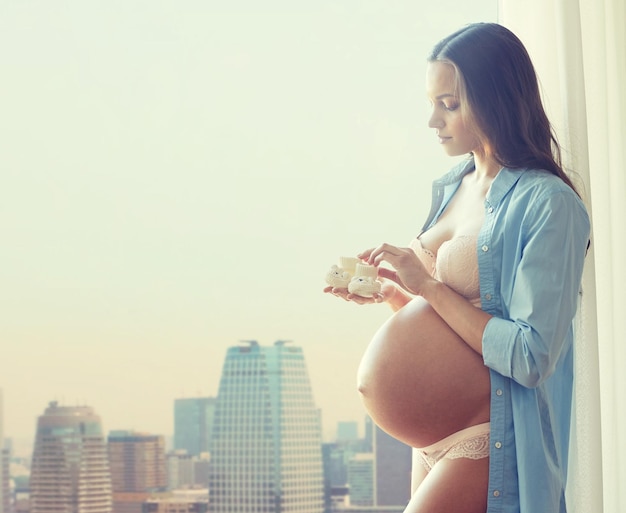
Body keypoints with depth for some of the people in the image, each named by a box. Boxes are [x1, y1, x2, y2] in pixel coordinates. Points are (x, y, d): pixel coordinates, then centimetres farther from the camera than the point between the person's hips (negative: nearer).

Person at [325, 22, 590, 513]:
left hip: (492, 436, -8)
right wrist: (389, 292, 0)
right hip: (434, 429, 8)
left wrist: (428, 286, -17)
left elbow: (532, 357, -21)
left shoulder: (547, 204, -14)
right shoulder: (451, 188, 10)